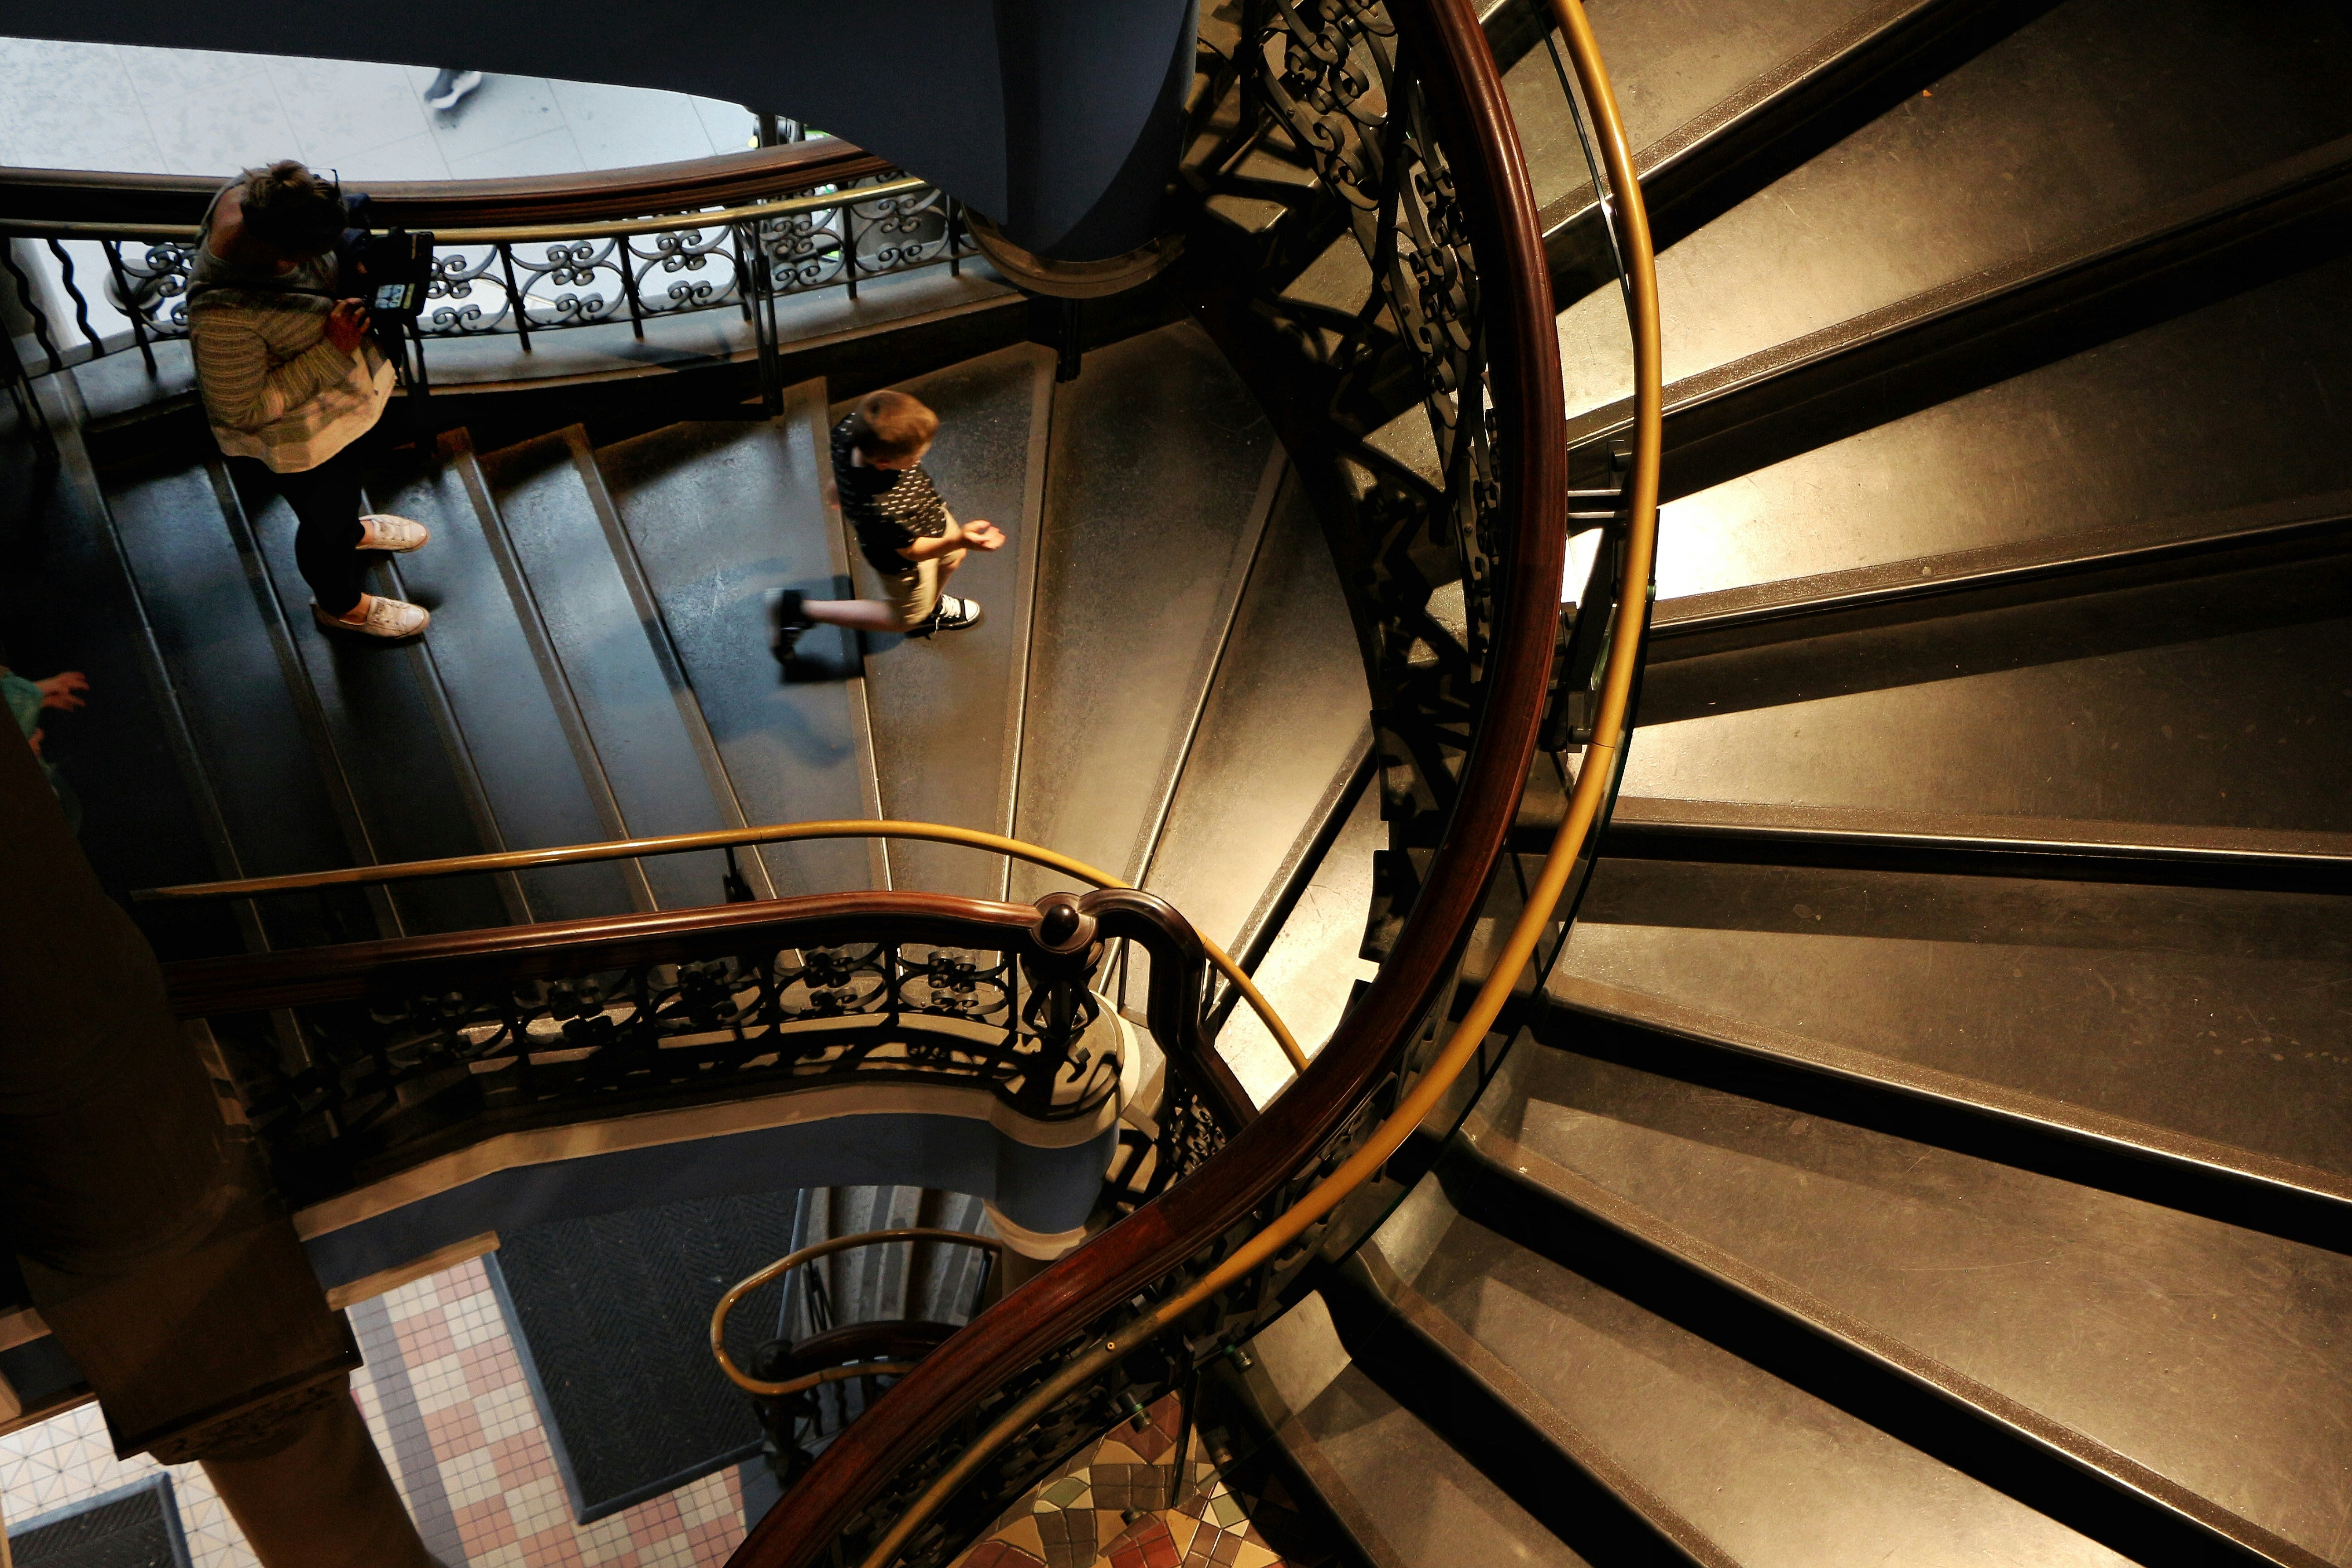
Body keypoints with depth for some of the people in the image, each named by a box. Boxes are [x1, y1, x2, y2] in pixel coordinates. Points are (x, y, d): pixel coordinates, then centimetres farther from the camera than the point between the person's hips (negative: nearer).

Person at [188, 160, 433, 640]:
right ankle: (340, 605, 55)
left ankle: (353, 530, 70)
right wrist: (333, 351, -35)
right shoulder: (225, 315, -44)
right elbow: (244, 413, -31)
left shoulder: (254, 191, -24)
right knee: (326, 519, 24)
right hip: (293, 438, -7)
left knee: (346, 477, 37)